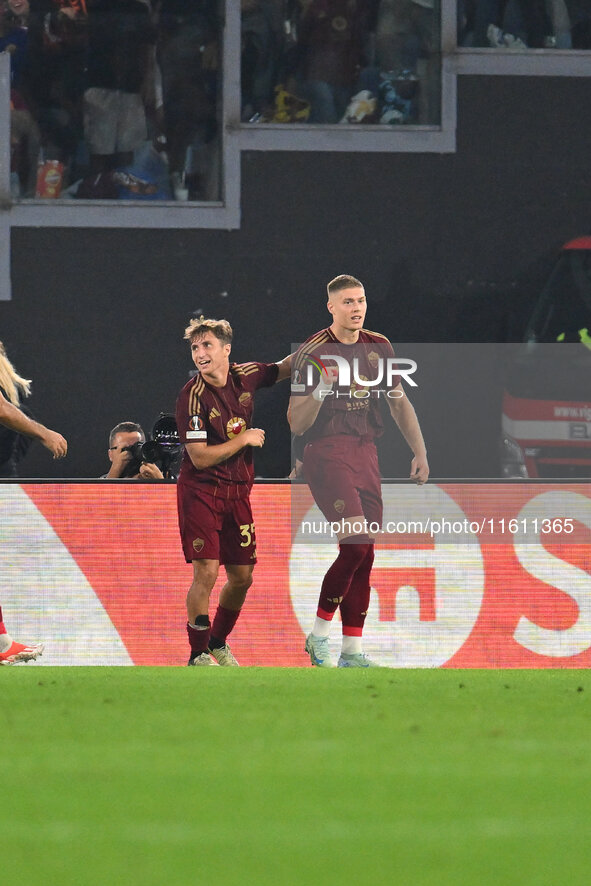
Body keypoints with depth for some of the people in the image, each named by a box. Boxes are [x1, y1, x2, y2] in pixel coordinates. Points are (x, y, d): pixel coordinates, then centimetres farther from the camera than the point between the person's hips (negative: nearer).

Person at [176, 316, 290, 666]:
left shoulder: (245, 376, -1)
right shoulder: (192, 397, -18)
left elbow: (283, 369, 21)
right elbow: (200, 458, -20)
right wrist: (245, 439, -13)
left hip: (238, 490, 6)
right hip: (200, 490, -6)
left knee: (242, 577, 8)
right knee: (206, 572, -13)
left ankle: (218, 644, 29)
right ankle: (198, 656, -1)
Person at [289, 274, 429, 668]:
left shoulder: (378, 347, 10)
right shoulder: (313, 353, -8)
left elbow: (400, 403, 20)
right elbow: (296, 423, -10)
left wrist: (420, 451, 12)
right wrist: (321, 390, -26)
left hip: (366, 454, 6)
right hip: (328, 454, -6)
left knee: (364, 555, 3)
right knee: (356, 545, -19)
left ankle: (352, 650, 8)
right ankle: (319, 633, -7)